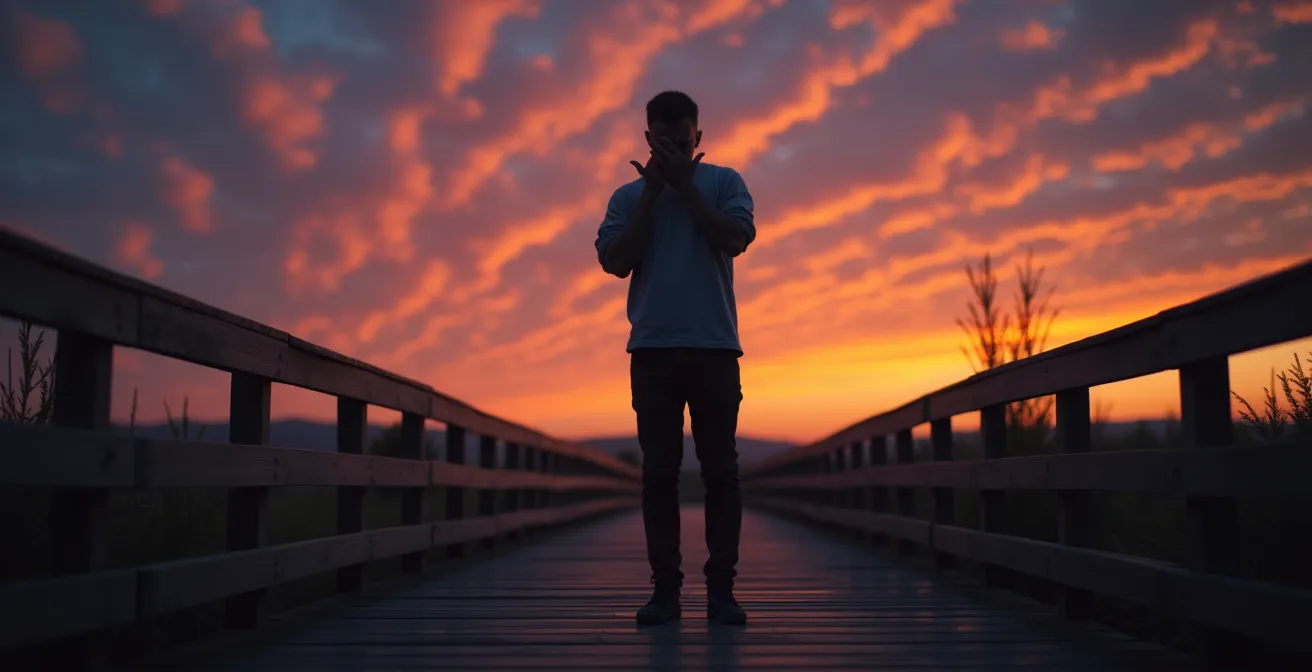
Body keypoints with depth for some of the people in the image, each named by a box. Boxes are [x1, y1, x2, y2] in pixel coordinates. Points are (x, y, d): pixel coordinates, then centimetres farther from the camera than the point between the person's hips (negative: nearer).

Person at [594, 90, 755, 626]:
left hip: (714, 347, -1)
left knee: (720, 468, -1)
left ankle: (721, 587, 3)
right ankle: (665, 587, 5)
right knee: (659, 470, 1)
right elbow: (615, 261, 0)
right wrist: (652, 194, -1)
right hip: (652, 349, 1)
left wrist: (686, 184, -3)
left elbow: (736, 239, -7)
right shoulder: (629, 196, 14)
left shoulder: (723, 182, 10)